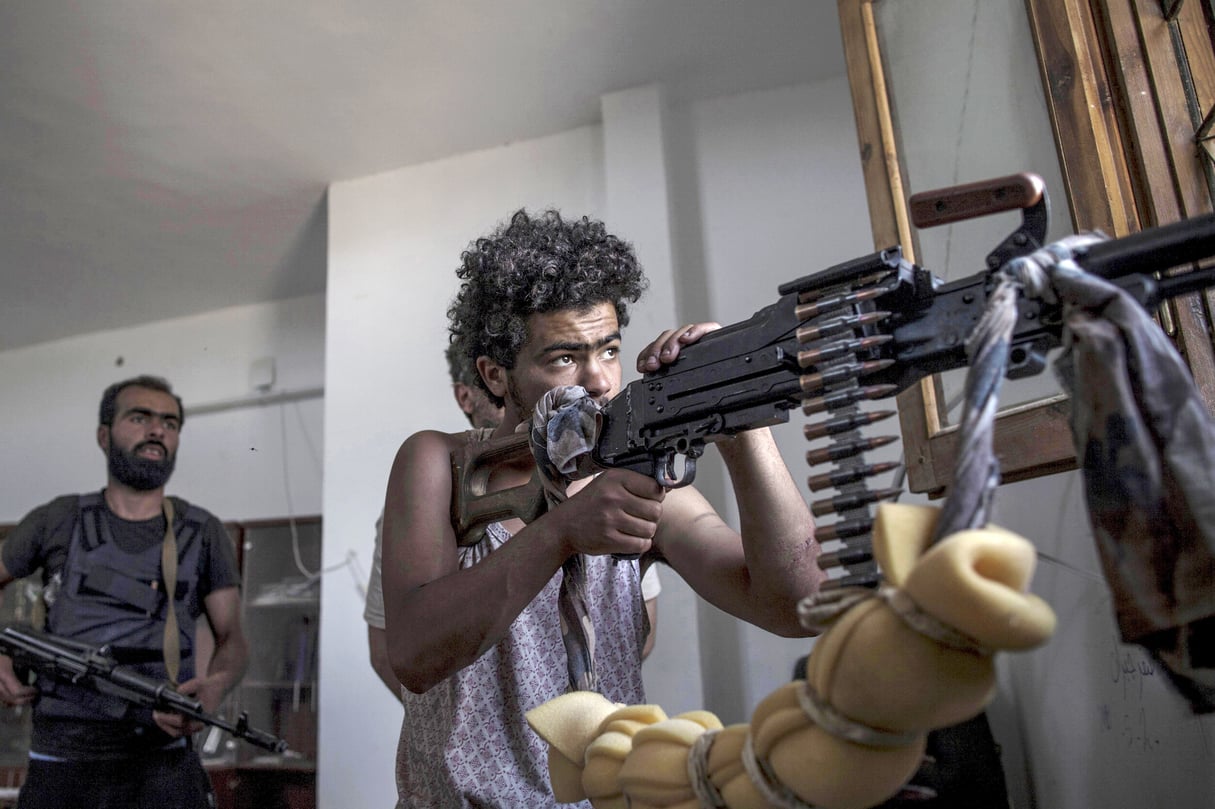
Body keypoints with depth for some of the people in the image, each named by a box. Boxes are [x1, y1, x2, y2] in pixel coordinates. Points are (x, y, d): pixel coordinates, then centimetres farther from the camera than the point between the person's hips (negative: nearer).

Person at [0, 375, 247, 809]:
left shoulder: (203, 534, 1)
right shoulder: (57, 521, 2)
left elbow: (231, 638, 1)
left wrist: (216, 685, -20)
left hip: (164, 764, 0)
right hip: (59, 763, 1)